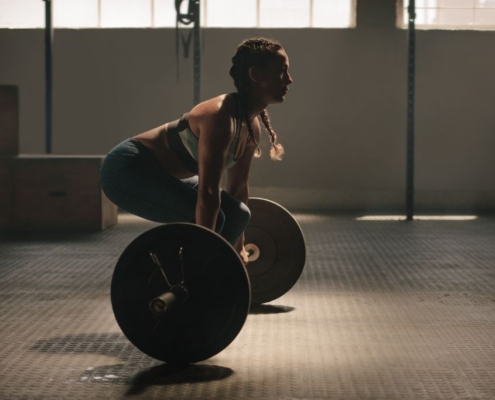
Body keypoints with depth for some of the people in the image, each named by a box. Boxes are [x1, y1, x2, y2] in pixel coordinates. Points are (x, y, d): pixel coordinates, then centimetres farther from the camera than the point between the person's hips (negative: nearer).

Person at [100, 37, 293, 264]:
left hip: (161, 173, 10)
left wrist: (238, 246, 16)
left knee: (237, 214, 9)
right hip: (126, 169, -10)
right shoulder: (220, 117, -29)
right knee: (205, 218, -26)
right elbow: (207, 192, -33)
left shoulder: (251, 126, -1)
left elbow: (239, 185, 10)